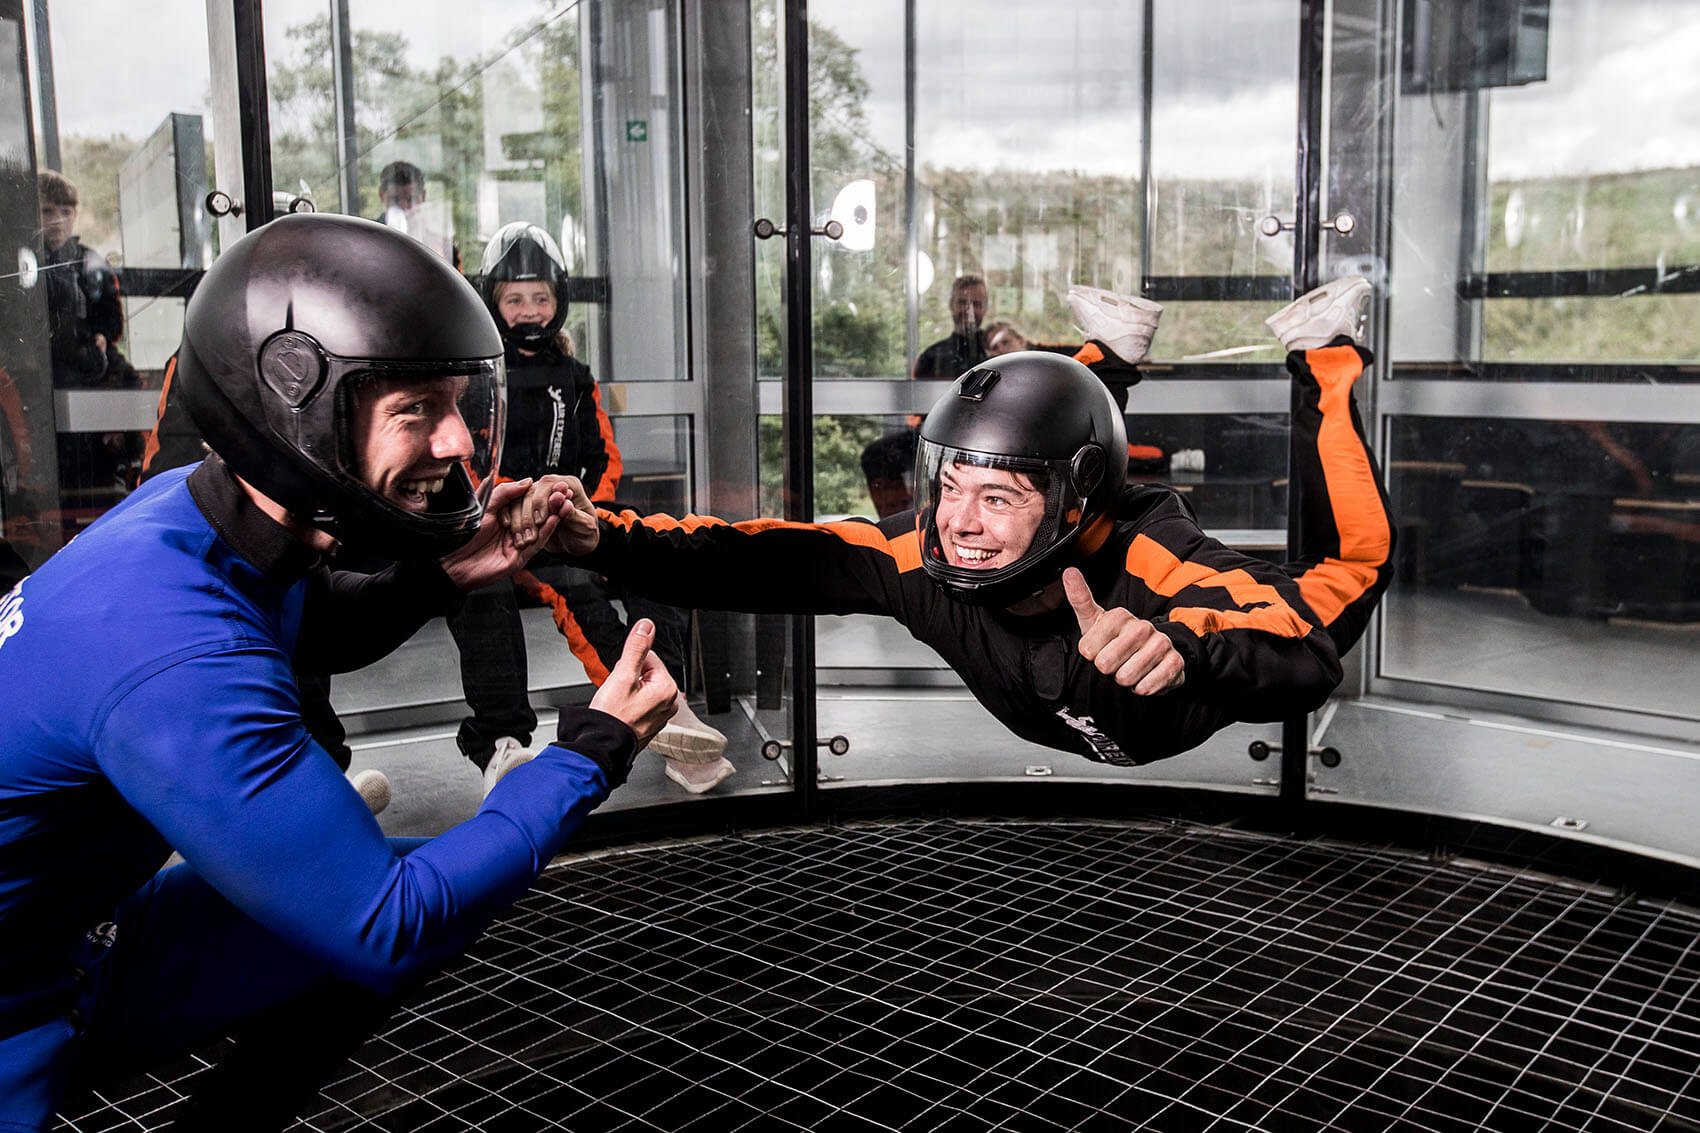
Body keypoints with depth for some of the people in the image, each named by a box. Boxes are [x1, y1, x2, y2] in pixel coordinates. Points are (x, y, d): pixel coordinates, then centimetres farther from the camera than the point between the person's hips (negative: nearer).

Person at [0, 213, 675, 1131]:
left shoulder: (211, 503, -8)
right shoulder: (177, 659, -34)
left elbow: (327, 629, 16)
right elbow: (388, 928, -27)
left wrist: (441, 573, -5)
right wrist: (592, 753, -20)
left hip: (79, 937, 8)